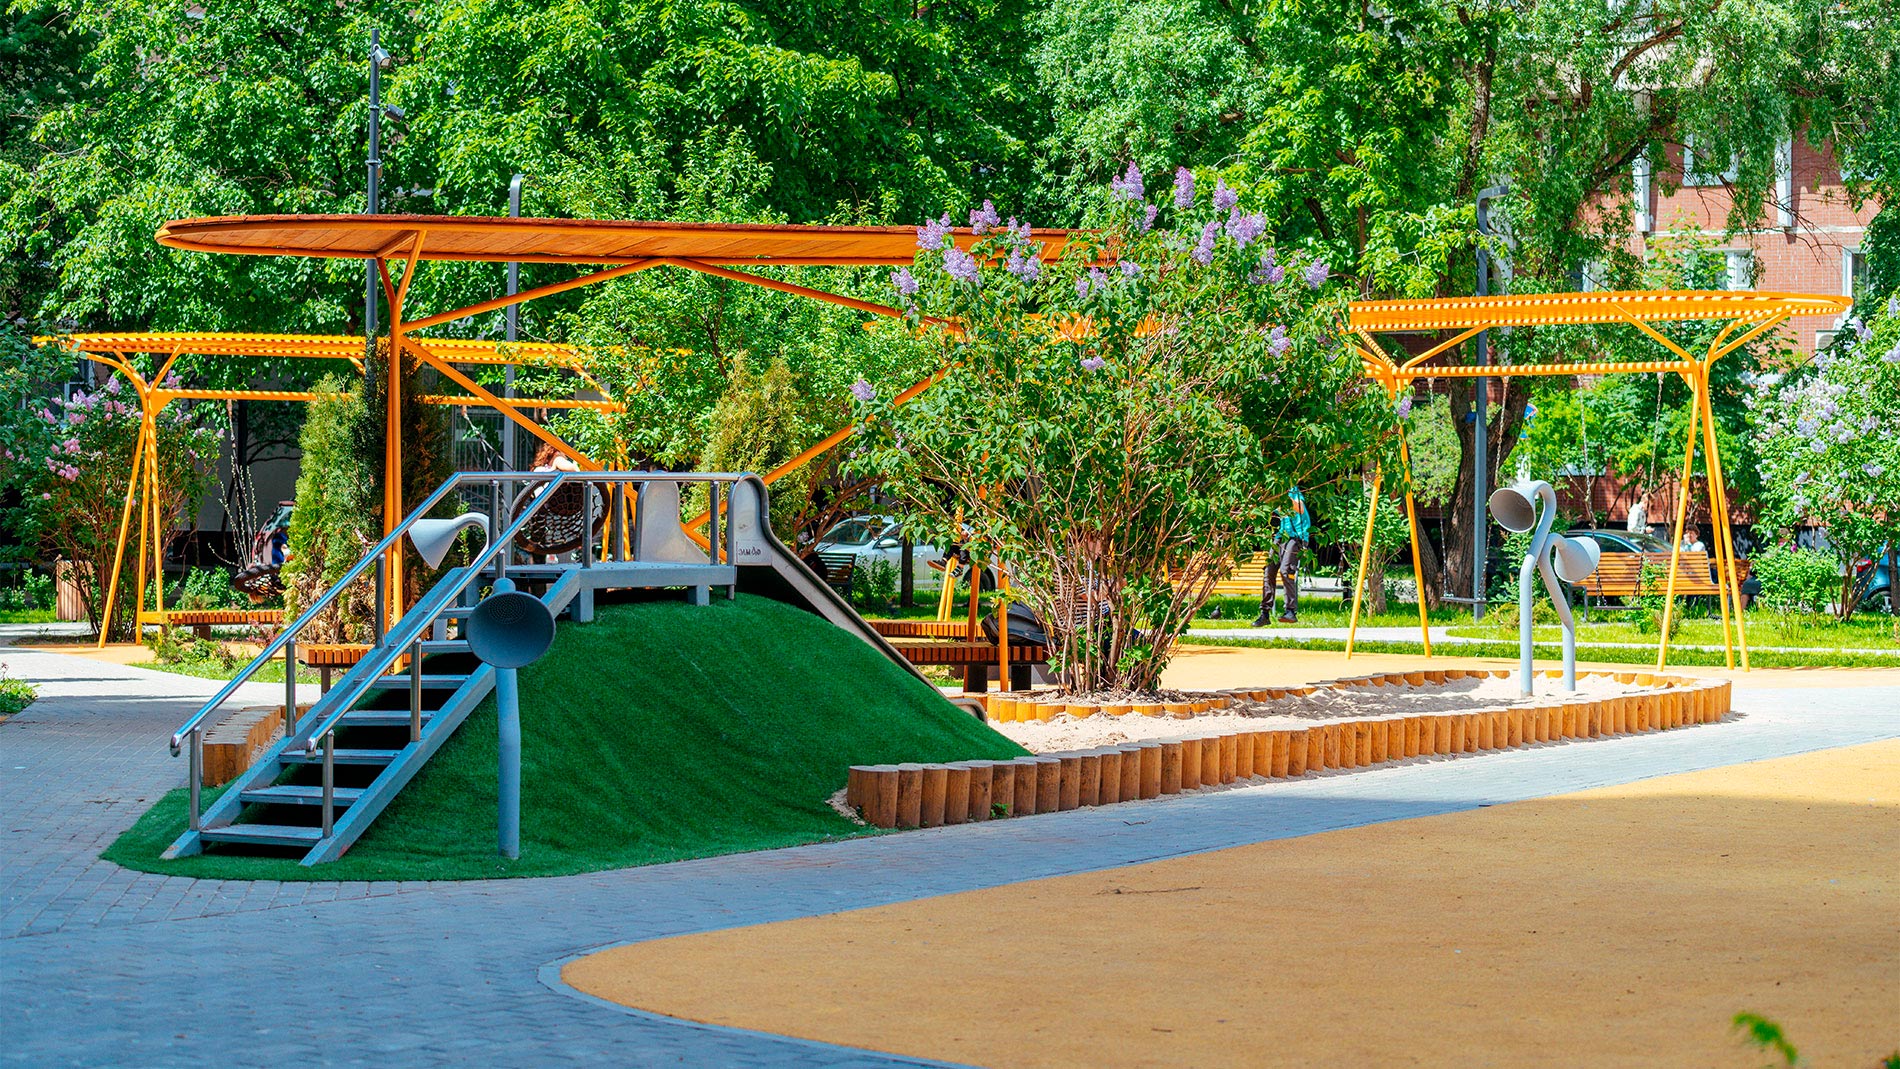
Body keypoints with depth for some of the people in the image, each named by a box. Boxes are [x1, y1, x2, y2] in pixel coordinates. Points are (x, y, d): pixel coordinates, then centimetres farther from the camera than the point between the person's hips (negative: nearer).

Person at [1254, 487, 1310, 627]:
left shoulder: (1293, 491, 1)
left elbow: (1300, 509, -14)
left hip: (1294, 536, -7)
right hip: (1279, 538, 7)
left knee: (1285, 570, -22)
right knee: (1268, 573, -3)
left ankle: (1292, 611, -21)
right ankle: (1264, 613, 1)